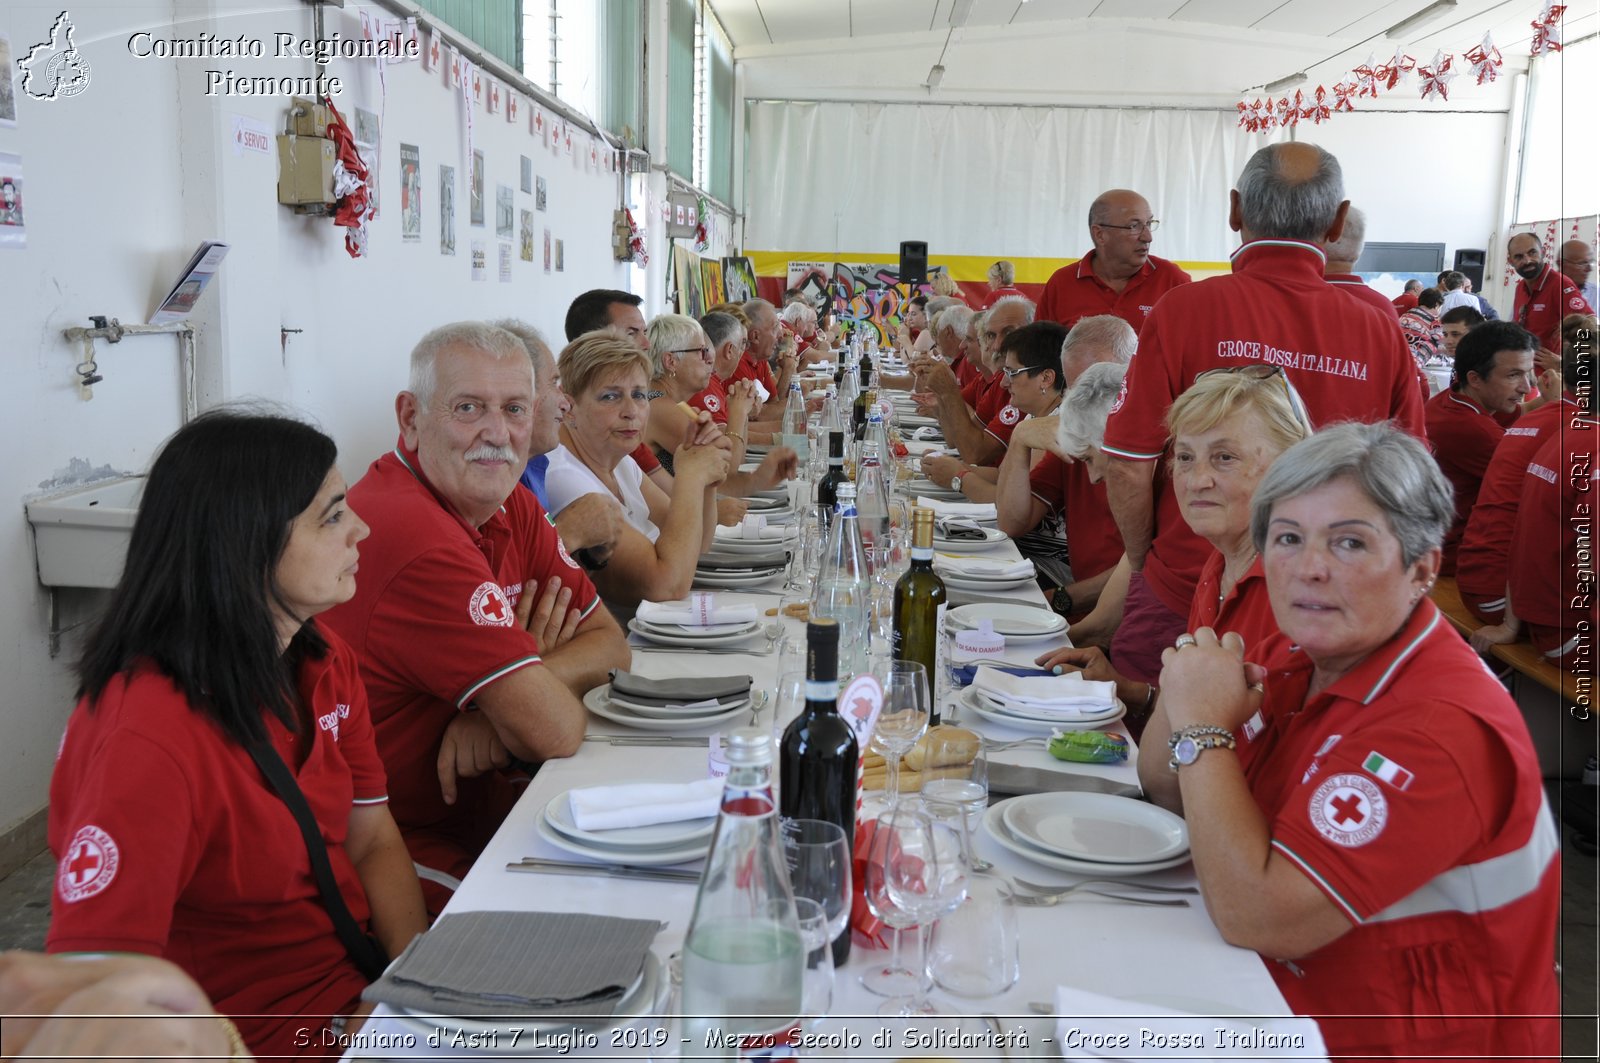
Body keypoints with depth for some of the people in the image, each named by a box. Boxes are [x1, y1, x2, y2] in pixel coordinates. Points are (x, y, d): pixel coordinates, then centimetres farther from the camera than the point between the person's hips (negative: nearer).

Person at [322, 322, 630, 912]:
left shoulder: (512, 507, 5)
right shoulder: (415, 534, -26)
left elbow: (610, 644, 3)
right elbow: (554, 732, -27)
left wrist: (507, 697, -16)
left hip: (486, 808, 8)